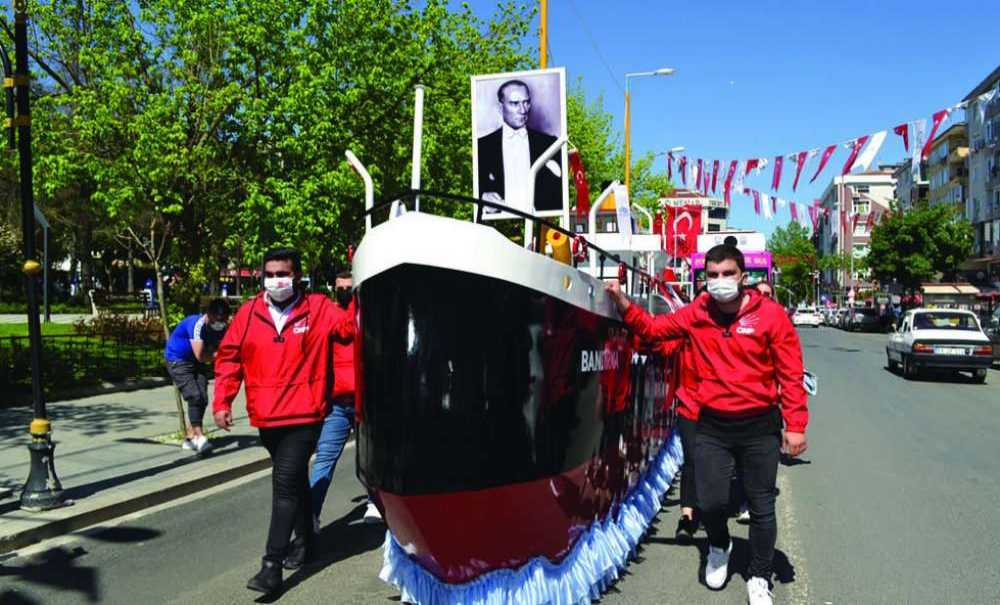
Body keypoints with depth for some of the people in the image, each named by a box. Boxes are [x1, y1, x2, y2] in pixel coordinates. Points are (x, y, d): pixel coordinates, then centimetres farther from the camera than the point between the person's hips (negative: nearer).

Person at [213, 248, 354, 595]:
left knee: (285, 483, -11)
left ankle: (272, 566, -6)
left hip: (303, 415, -4)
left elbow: (350, 326, -15)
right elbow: (229, 357, 6)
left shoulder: (318, 308, -3)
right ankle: (305, 540, 41)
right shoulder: (249, 312, 4)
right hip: (266, 417, 5)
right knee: (295, 480, 21)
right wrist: (222, 401, -1)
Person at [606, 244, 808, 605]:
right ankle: (719, 547, 37)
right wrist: (621, 301, -3)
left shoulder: (770, 313, -9)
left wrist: (795, 425, -10)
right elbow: (652, 328, 11)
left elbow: (790, 373, -7)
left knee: (761, 508, 9)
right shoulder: (696, 314, 0)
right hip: (712, 426, 2)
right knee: (710, 502, 2)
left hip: (759, 426, -2)